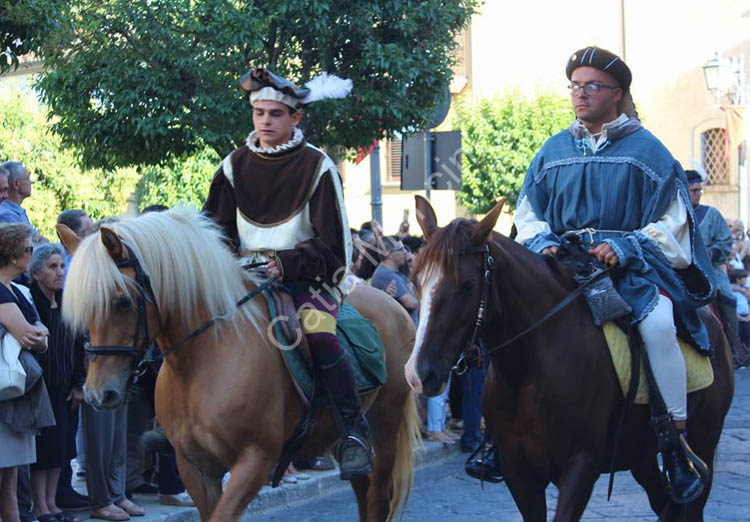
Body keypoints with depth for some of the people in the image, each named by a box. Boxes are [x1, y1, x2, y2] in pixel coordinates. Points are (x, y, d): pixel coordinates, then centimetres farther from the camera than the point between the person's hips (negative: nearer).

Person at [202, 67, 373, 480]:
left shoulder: (316, 166, -5)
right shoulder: (235, 165, 7)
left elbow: (333, 248, -8)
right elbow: (215, 229, 13)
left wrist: (285, 264, -21)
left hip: (307, 277, -5)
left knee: (320, 336, -32)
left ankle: (355, 431, -21)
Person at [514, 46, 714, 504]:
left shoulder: (646, 150, 2)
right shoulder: (554, 151, 13)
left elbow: (668, 223, -2)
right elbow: (529, 212, 17)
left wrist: (623, 248, -18)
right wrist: (542, 241, -5)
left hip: (632, 262, -4)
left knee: (657, 322, -33)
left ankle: (677, 443, -23)